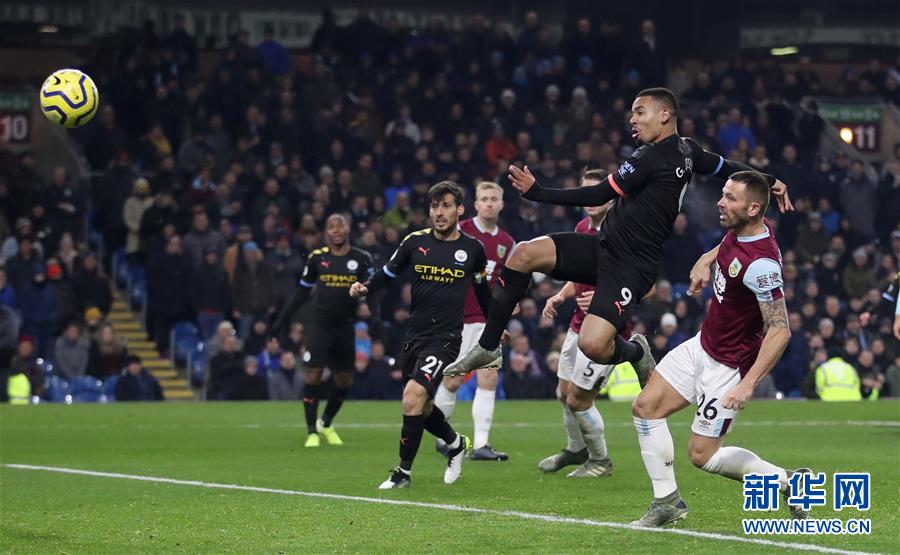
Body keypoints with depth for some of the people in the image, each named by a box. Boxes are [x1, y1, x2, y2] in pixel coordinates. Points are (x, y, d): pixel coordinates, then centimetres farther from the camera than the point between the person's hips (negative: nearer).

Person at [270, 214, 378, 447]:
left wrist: (375, 313, -19)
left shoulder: (361, 259, 1)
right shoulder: (317, 258, 1)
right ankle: (312, 432, -2)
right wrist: (282, 319, 9)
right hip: (320, 325, -2)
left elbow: (370, 288, 0)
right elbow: (302, 292, 10)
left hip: (345, 327, 2)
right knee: (314, 374, -10)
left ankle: (326, 423, 31)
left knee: (345, 380, 8)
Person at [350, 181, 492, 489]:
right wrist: (364, 288, -10)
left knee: (414, 394, -22)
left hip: (446, 337, -4)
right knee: (420, 407, 12)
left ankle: (403, 472, -11)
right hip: (414, 336, 4)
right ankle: (457, 444, 42)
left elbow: (482, 289, 18)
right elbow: (388, 273, 11)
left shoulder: (472, 248, 1)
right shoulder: (416, 242, 3)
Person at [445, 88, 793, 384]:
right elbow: (725, 167, 24)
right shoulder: (686, 151, 10)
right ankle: (488, 346, -3)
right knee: (525, 254, -7)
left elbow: (598, 195, -17)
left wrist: (537, 193, -16)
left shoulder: (653, 158, -18)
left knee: (592, 345, -27)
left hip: (630, 267, -10)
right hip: (604, 249, 10)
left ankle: (635, 352, 10)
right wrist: (770, 182, 41)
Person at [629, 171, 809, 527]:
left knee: (703, 455, -3)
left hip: (728, 365, -9)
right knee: (645, 407, 4)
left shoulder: (760, 264, -31)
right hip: (703, 345, 9)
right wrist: (707, 260, 7)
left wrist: (748, 384, -33)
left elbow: (780, 331, -30)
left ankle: (787, 480, 11)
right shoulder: (741, 229, -4)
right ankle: (667, 500, 13)